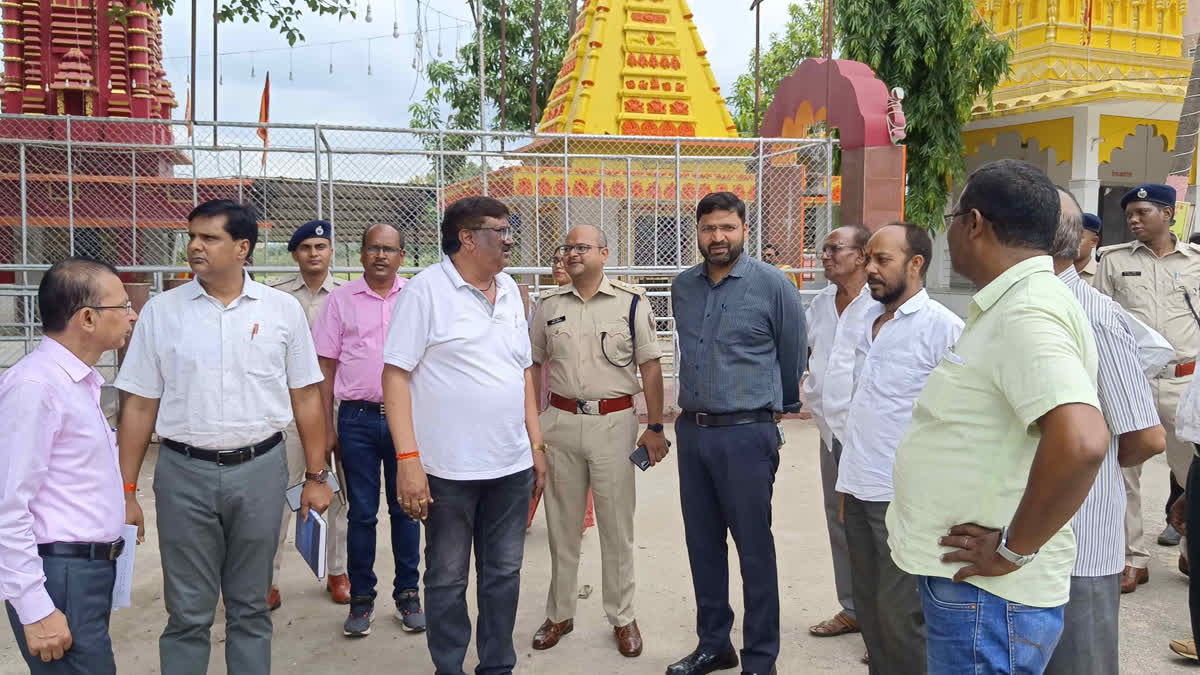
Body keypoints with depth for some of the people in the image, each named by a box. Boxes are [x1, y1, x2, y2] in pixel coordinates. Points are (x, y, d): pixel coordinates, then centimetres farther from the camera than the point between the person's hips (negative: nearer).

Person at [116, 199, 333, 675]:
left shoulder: (282, 310, 1)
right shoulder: (161, 311, 1)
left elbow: (305, 398, 5)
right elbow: (139, 406, 3)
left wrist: (316, 477, 4)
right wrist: (126, 492, 1)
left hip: (260, 470, 0)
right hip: (185, 472, 0)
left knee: (250, 607, 12)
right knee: (187, 613, 8)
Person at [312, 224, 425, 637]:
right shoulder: (341, 299, 4)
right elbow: (326, 368, 5)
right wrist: (326, 428, 1)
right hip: (358, 419, 0)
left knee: (406, 509, 8)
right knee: (361, 513, 7)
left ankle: (407, 594, 20)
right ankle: (361, 598, 18)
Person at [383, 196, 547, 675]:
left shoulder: (509, 290, 10)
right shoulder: (427, 290, -9)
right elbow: (395, 375, -12)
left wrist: (536, 444, 14)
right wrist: (408, 459, -18)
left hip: (512, 465, 6)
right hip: (450, 468, -5)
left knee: (504, 573, 14)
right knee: (447, 578, 9)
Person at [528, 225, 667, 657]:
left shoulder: (631, 302, -1)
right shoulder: (549, 305, 8)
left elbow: (650, 366, -1)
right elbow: (533, 366, 13)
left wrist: (655, 428, -5)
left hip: (614, 423, -3)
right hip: (560, 423, 3)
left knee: (617, 525, 5)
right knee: (562, 524, 11)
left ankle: (623, 617, 19)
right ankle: (559, 614, 25)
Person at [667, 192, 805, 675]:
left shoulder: (772, 285, -8)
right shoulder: (682, 287, 8)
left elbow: (792, 355, 4)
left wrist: (779, 407, 15)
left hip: (746, 434, -5)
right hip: (692, 431, 5)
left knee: (754, 550, 2)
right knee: (702, 544, 13)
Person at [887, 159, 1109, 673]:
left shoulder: (1026, 314, -21)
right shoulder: (1007, 307, 11)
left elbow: (1080, 443, -36)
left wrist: (1013, 550, -24)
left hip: (986, 592, -9)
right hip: (962, 579, 9)